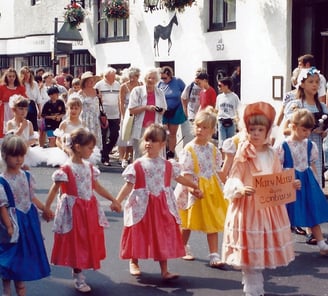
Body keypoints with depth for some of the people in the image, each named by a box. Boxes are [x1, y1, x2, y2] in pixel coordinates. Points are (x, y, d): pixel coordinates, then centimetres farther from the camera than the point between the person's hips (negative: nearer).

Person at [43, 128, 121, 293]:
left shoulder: (89, 167, 6)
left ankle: (79, 272, 25)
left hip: (89, 209, 7)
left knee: (88, 241, 12)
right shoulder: (66, 169, -15)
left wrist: (113, 200, 16)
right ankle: (78, 278, 14)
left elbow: (97, 187, 16)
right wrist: (46, 208, -15)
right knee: (76, 243, 2)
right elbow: (54, 189, -12)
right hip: (74, 210, -7)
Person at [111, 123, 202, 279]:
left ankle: (164, 270, 9)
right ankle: (134, 262, 32)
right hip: (142, 206, -2)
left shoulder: (167, 165, 3)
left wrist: (194, 187, 24)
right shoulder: (137, 165, -6)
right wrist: (117, 201, -17)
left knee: (163, 235, 3)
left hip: (162, 206, 2)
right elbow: (129, 185, -8)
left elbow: (180, 178, 17)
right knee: (139, 234, 10)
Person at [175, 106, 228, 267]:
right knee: (187, 223, 13)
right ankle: (183, 249, 35)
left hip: (211, 189, 4)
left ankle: (214, 256, 5)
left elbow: (217, 171, 10)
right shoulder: (189, 149, -13)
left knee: (213, 222, 2)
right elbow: (186, 174, -16)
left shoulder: (213, 149, 2)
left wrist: (221, 187, 9)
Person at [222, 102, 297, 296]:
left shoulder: (272, 154, 5)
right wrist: (240, 189, -32)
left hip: (269, 207, 5)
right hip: (248, 207, -5)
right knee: (249, 251, -1)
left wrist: (291, 185, -4)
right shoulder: (243, 155, -9)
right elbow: (234, 179, -13)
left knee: (264, 249, 14)